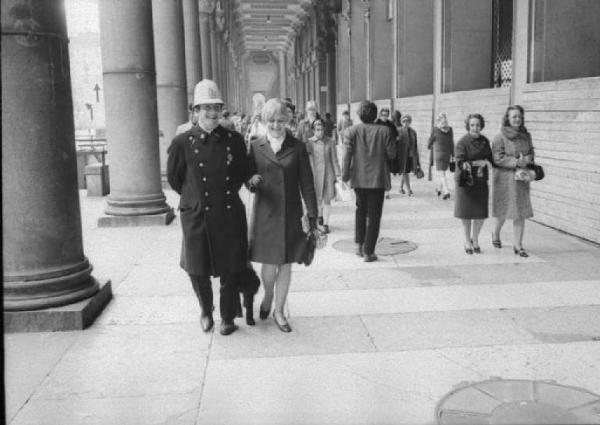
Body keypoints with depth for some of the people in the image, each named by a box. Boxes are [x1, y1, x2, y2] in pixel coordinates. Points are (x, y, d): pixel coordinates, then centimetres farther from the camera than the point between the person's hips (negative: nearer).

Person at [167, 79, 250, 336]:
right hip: (197, 216, -1)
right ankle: (206, 310, 37)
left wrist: (228, 193, 11)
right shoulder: (182, 143, -5)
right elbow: (174, 179, 7)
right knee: (198, 271, 7)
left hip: (230, 216, 1)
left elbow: (243, 174, 15)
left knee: (229, 271, 8)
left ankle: (227, 318, 28)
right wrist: (195, 197, 12)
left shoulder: (234, 140, 0)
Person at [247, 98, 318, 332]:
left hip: (290, 213, 1)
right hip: (265, 212, 0)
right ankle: (268, 297, 32)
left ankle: (279, 311, 21)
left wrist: (312, 213, -2)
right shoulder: (255, 146, 3)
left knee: (286, 264, 5)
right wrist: (252, 181, -17)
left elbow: (306, 183, 2)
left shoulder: (297, 147, 2)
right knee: (269, 263, 0)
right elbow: (248, 179, 7)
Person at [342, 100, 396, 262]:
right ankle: (368, 252, 6)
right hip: (378, 178, -2)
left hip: (358, 178, 2)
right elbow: (391, 154, -5)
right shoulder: (384, 131, -6)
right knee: (374, 215, 6)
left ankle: (359, 245, 21)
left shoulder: (351, 131, -5)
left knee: (361, 209, 23)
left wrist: (345, 175, -7)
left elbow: (347, 154, -12)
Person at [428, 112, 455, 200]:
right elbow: (452, 143, 1)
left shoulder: (435, 129, -9)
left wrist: (429, 146, 26)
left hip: (438, 153, -4)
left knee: (441, 173, -6)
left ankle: (446, 192, -19)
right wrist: (453, 155, 6)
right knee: (442, 172, 21)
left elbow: (431, 140, 3)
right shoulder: (450, 129, 0)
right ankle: (438, 188, 37)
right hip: (447, 153, 4)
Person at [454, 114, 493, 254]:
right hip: (465, 181, -4)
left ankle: (475, 239, 26)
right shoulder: (462, 142, -11)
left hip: (481, 181, 4)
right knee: (466, 213, 5)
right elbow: (460, 163, -19)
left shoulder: (485, 141, 7)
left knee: (481, 213, 5)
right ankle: (467, 240, 22)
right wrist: (480, 162, -23)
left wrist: (487, 162, -11)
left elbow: (490, 159, 12)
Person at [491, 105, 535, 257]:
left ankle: (517, 245, 5)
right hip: (504, 177, -4)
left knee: (520, 212, 0)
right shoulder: (500, 137, -9)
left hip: (521, 178, 4)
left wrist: (527, 160, -8)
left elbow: (530, 153, 14)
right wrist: (516, 162, -23)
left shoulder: (526, 136, 7)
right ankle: (495, 233, 34)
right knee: (504, 211, 6)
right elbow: (498, 158, -15)